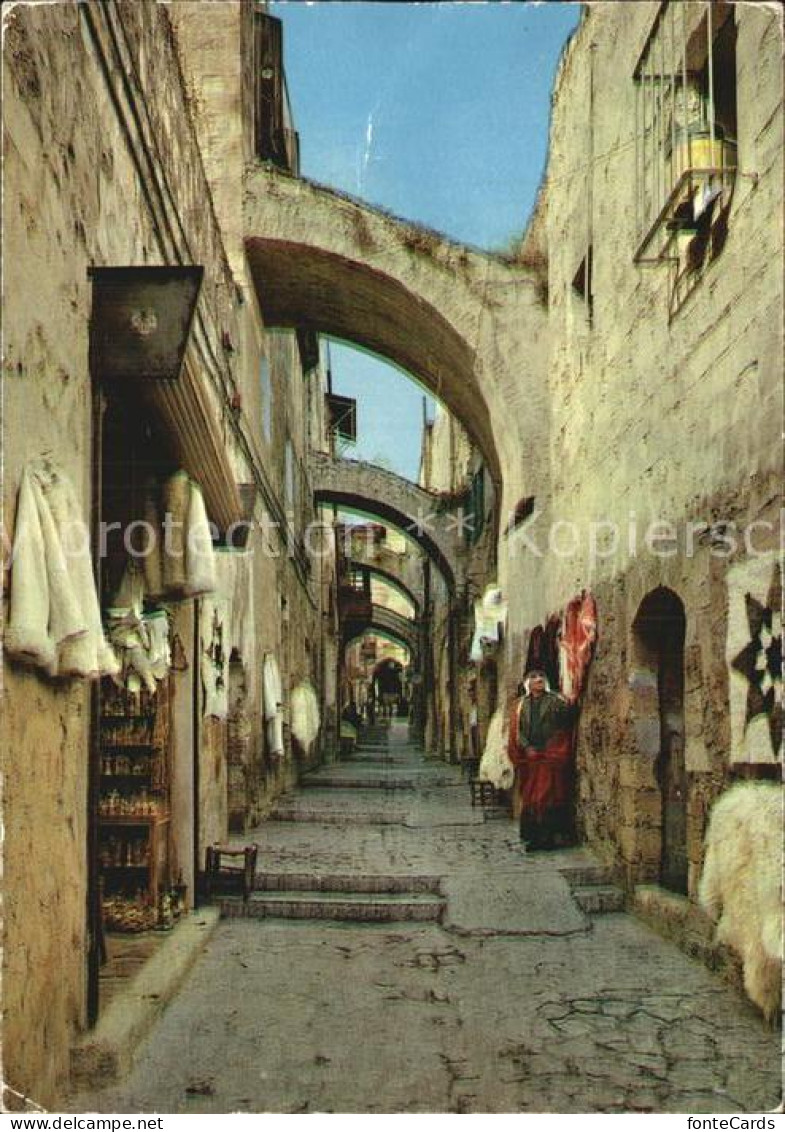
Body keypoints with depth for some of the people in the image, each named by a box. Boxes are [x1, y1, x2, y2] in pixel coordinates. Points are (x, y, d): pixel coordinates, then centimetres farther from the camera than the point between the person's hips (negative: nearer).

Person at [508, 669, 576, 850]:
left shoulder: (555, 701, 3)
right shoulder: (521, 704, 12)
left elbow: (569, 715, -14)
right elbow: (516, 730, 8)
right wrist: (526, 747, -6)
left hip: (550, 756, -3)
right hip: (529, 757, 3)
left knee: (548, 796, -4)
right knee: (529, 797, 5)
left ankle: (548, 836, -1)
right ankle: (533, 837, 11)